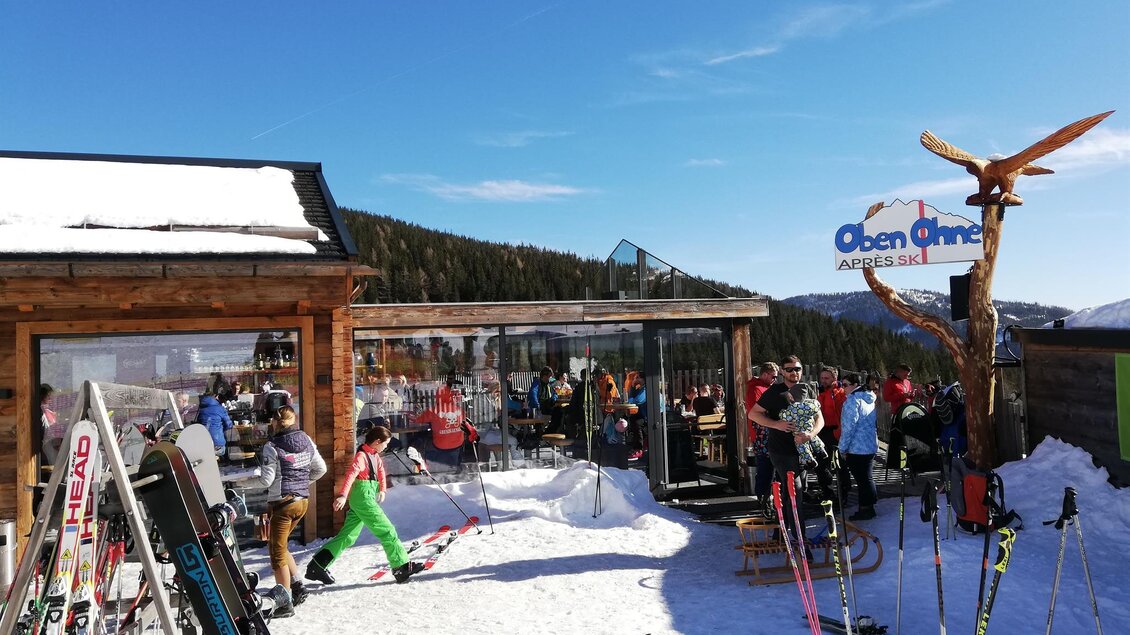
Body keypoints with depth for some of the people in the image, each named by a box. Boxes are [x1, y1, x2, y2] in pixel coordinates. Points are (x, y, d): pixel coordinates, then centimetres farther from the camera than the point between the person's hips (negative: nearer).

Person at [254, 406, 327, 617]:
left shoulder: (272, 446, -14)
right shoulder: (307, 441, 3)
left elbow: (266, 480, -15)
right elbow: (320, 469, 10)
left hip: (282, 502, -6)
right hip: (303, 500, 7)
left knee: (277, 552, 4)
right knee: (278, 544, 23)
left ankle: (285, 603, 7)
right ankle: (297, 585, 17)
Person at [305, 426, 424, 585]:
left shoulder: (374, 455, 13)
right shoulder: (362, 456, -15)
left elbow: (381, 470, 28)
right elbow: (351, 474, -28)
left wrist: (382, 489, 22)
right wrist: (342, 495, -40)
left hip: (360, 500, 10)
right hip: (363, 497, -10)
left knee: (348, 536, 10)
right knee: (387, 531, -5)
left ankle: (318, 566, 11)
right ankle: (402, 567, -1)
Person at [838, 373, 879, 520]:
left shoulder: (852, 400, -16)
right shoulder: (869, 399, 12)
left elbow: (849, 426, -19)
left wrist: (843, 448, -11)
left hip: (857, 448, -9)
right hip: (871, 446, 9)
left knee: (862, 479, 0)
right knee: (866, 477, 16)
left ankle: (866, 509, 7)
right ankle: (868, 507, 24)